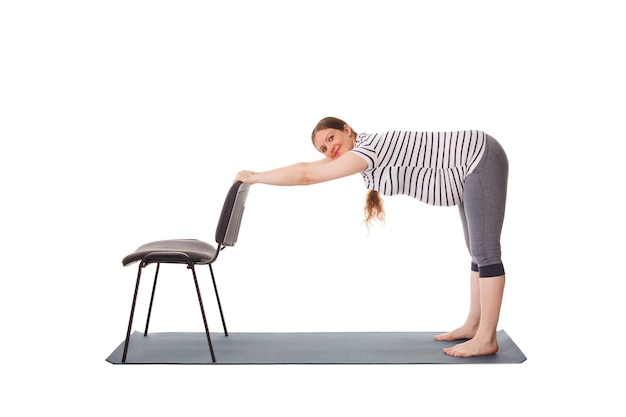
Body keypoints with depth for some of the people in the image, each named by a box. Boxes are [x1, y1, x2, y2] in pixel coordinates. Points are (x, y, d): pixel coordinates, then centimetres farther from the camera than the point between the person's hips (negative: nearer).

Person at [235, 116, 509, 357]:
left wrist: (254, 177, -15)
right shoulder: (360, 148, 7)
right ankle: (473, 325, 20)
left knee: (485, 252, -9)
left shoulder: (370, 148, -22)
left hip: (481, 159, -10)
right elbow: (307, 167, 16)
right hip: (471, 164, 10)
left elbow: (306, 176, -23)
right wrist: (258, 175, 13)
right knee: (478, 251, 12)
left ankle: (486, 339, -5)